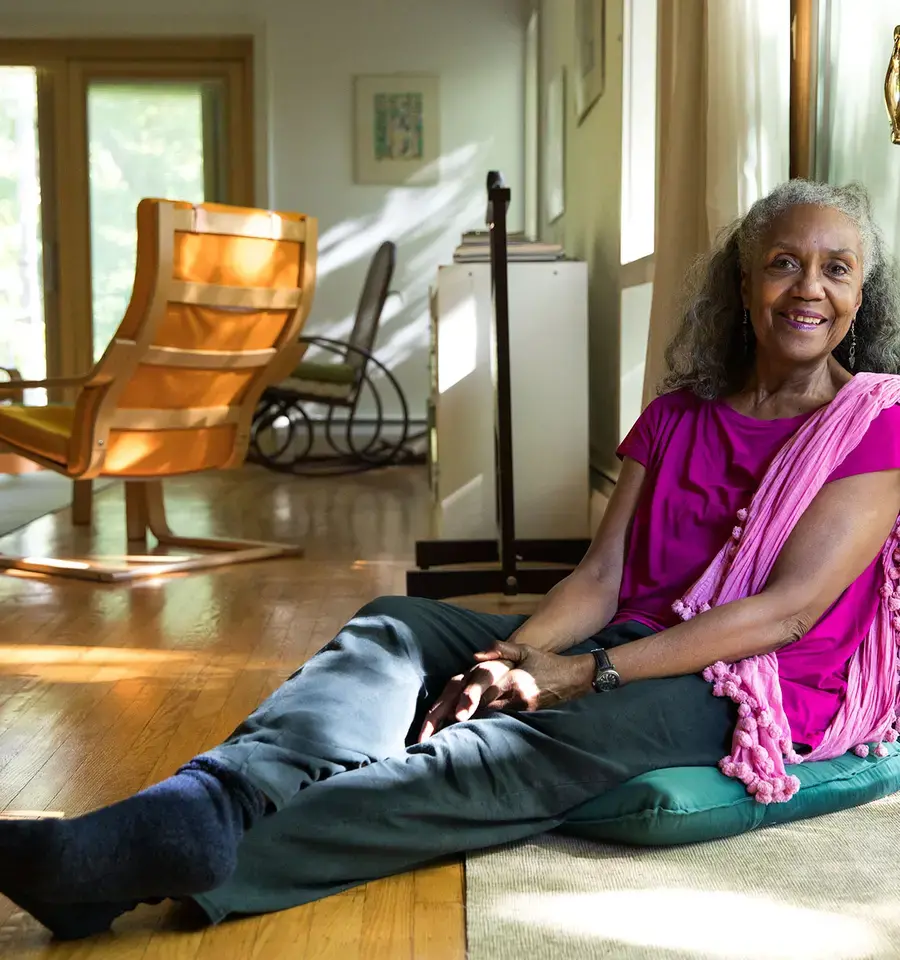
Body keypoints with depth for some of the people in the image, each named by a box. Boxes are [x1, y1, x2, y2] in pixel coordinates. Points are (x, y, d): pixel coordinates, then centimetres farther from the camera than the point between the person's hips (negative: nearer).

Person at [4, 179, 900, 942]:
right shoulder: (679, 414, 15)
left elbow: (790, 609, -14)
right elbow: (600, 576, 5)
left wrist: (582, 674, -20)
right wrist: (515, 657, -17)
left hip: (749, 690, -6)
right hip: (634, 646, 6)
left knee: (505, 755, -32)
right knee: (396, 627, -15)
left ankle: (173, 861, -45)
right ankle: (204, 804, -40)